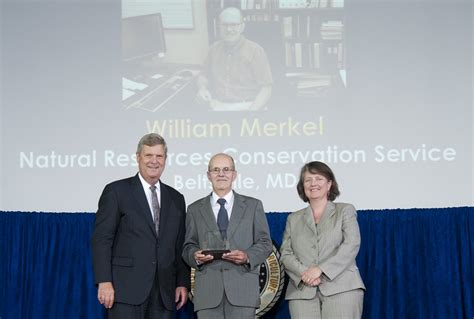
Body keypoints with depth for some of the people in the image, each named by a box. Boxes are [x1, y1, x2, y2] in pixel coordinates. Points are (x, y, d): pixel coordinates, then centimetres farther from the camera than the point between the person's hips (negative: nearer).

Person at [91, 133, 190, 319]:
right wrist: (104, 282, -11)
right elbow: (101, 239, -3)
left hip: (164, 293, 4)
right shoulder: (116, 191, 2)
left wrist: (183, 283, 7)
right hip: (126, 289, -4)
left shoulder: (176, 199, 16)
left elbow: (180, 246, 16)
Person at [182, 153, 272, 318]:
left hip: (243, 290, -1)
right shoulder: (195, 210, 16)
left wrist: (247, 256, -9)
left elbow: (265, 243, 10)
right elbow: (188, 246, 14)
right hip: (208, 291, 1)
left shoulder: (253, 205, 13)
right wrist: (195, 256, -9)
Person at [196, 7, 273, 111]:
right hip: (216, 106, 4)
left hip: (244, 106, -4)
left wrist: (251, 111, -19)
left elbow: (266, 87, -5)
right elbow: (203, 75, 26)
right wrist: (202, 88, 2)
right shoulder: (214, 49, 13)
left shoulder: (255, 51, -2)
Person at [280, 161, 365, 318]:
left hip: (341, 288, -2)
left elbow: (351, 245, -1)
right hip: (303, 292, 2)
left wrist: (320, 269, -12)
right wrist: (303, 273, -11)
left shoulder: (345, 210, 14)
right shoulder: (294, 219, 20)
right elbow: (285, 254, 10)